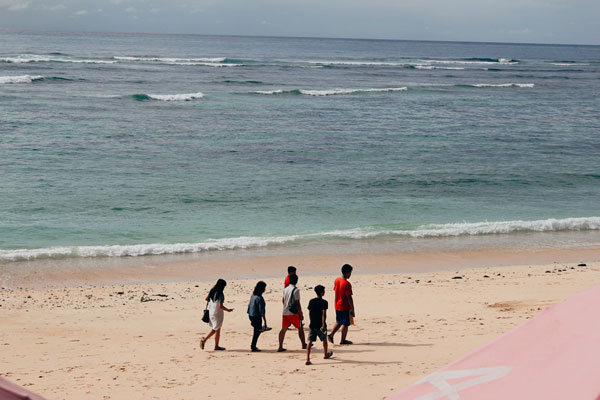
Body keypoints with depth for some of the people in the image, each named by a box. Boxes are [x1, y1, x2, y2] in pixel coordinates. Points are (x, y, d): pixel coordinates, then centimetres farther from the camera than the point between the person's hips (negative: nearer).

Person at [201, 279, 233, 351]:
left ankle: (204, 340, 11)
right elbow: (220, 306, -24)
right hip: (217, 313, -7)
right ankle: (216, 346, 9)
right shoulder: (220, 294, -20)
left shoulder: (212, 292, 2)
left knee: (214, 329, 19)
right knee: (217, 330, 6)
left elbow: (206, 299, 16)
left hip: (211, 312, 7)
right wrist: (228, 310, -11)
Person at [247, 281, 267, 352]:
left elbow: (249, 305, 13)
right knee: (257, 332, 6)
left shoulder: (253, 295, 3)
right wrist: (265, 322, -18)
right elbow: (262, 311, -22)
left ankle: (253, 346, 26)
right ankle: (253, 347, 12)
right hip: (257, 317, -8)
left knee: (258, 330, 22)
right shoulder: (260, 298, -22)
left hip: (251, 316, 8)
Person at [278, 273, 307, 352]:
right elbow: (297, 303, -14)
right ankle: (304, 344, 16)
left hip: (285, 312, 6)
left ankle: (280, 347, 1)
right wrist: (301, 314, -9)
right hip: (293, 313, -6)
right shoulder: (296, 290, -13)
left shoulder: (285, 289, 9)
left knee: (283, 329, 5)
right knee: (300, 328, 8)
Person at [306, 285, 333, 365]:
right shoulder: (324, 302, -10)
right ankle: (326, 354, 41)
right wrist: (323, 325, -21)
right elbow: (323, 314, -18)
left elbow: (309, 313, 12)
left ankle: (307, 359, -14)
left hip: (312, 325, 4)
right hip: (320, 325, -4)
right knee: (324, 339, 21)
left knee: (310, 341, -2)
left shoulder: (311, 301, 6)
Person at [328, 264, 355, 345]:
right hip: (345, 307, -7)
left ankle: (331, 335, 13)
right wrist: (352, 310, -14)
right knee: (345, 324, 7)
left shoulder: (337, 280, 1)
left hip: (337, 306, 7)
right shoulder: (347, 284, -23)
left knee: (339, 322, 23)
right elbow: (349, 298, -21)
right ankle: (343, 340, 16)